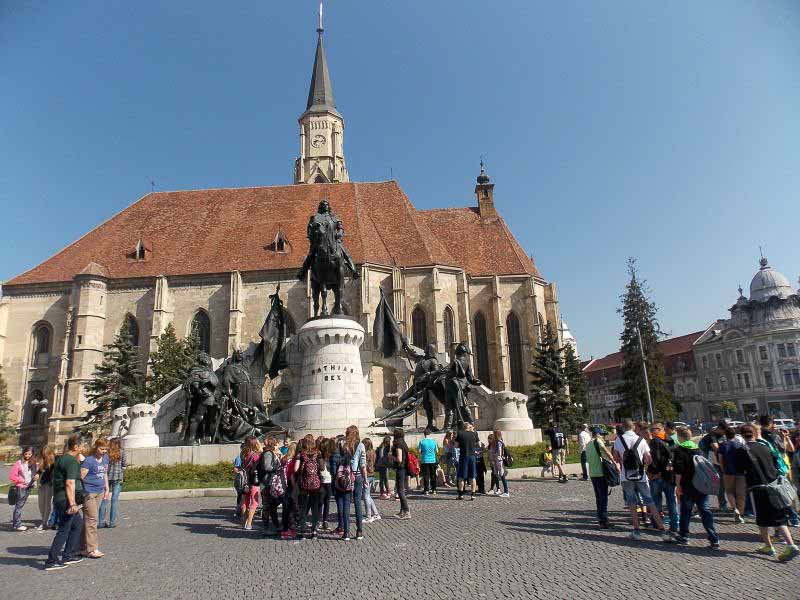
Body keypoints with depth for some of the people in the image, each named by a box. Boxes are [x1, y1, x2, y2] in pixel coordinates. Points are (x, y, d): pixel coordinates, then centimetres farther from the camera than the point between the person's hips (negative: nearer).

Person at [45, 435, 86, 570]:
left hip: (59, 499, 10)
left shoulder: (61, 459, 14)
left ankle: (68, 555, 22)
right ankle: (51, 561, 3)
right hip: (66, 501, -10)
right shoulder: (72, 461, -17)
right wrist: (72, 503, -28)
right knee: (64, 530, -2)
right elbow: (70, 483, -26)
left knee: (78, 524, 18)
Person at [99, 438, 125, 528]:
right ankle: (112, 522, 4)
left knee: (104, 499, 8)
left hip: (107, 476, 2)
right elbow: (124, 465, 3)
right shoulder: (121, 452, 0)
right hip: (118, 477, -1)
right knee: (115, 499, 2)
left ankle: (101, 521, 9)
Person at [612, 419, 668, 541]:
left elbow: (616, 457, 2)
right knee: (650, 503, 6)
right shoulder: (641, 440, -3)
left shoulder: (619, 440, -4)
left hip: (626, 477, 0)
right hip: (640, 476, 1)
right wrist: (642, 465, 14)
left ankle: (636, 531, 10)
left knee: (632, 504, 10)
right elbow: (649, 459, -5)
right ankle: (663, 531, 3)